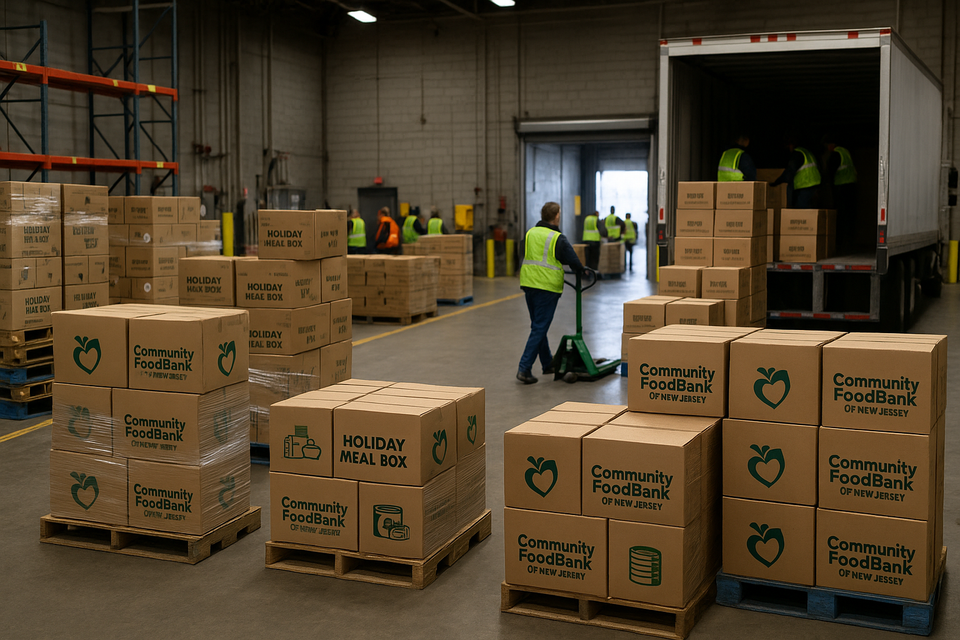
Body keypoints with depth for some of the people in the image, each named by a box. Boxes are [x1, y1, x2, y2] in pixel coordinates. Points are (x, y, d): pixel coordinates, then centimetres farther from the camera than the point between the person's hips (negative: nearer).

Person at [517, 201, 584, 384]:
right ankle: (524, 368, -9)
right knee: (539, 328, -3)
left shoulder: (530, 233, 10)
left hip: (528, 283, 7)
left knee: (538, 326, 19)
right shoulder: (558, 238, -9)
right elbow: (574, 261, -7)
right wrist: (582, 272, 13)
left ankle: (548, 363, 30)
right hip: (547, 286, -7)